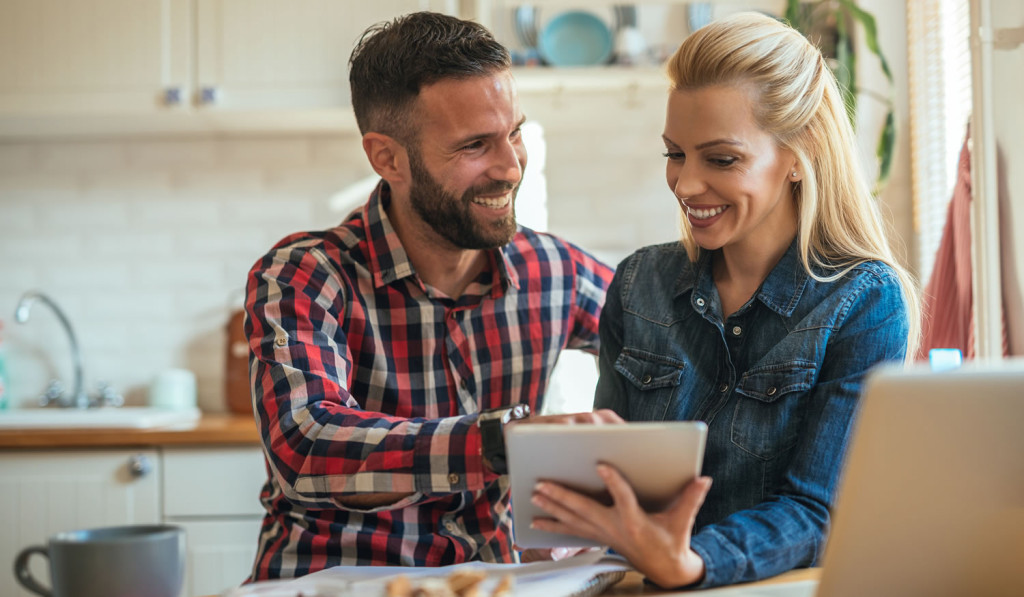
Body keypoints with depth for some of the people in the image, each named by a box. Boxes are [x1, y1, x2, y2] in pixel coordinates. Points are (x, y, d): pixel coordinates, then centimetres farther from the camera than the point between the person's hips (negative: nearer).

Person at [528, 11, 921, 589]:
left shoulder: (867, 305, -5)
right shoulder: (639, 285, 8)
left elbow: (813, 511, -12)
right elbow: (613, 461, 10)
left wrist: (684, 563, -28)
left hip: (785, 587, -3)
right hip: (637, 586, 4)